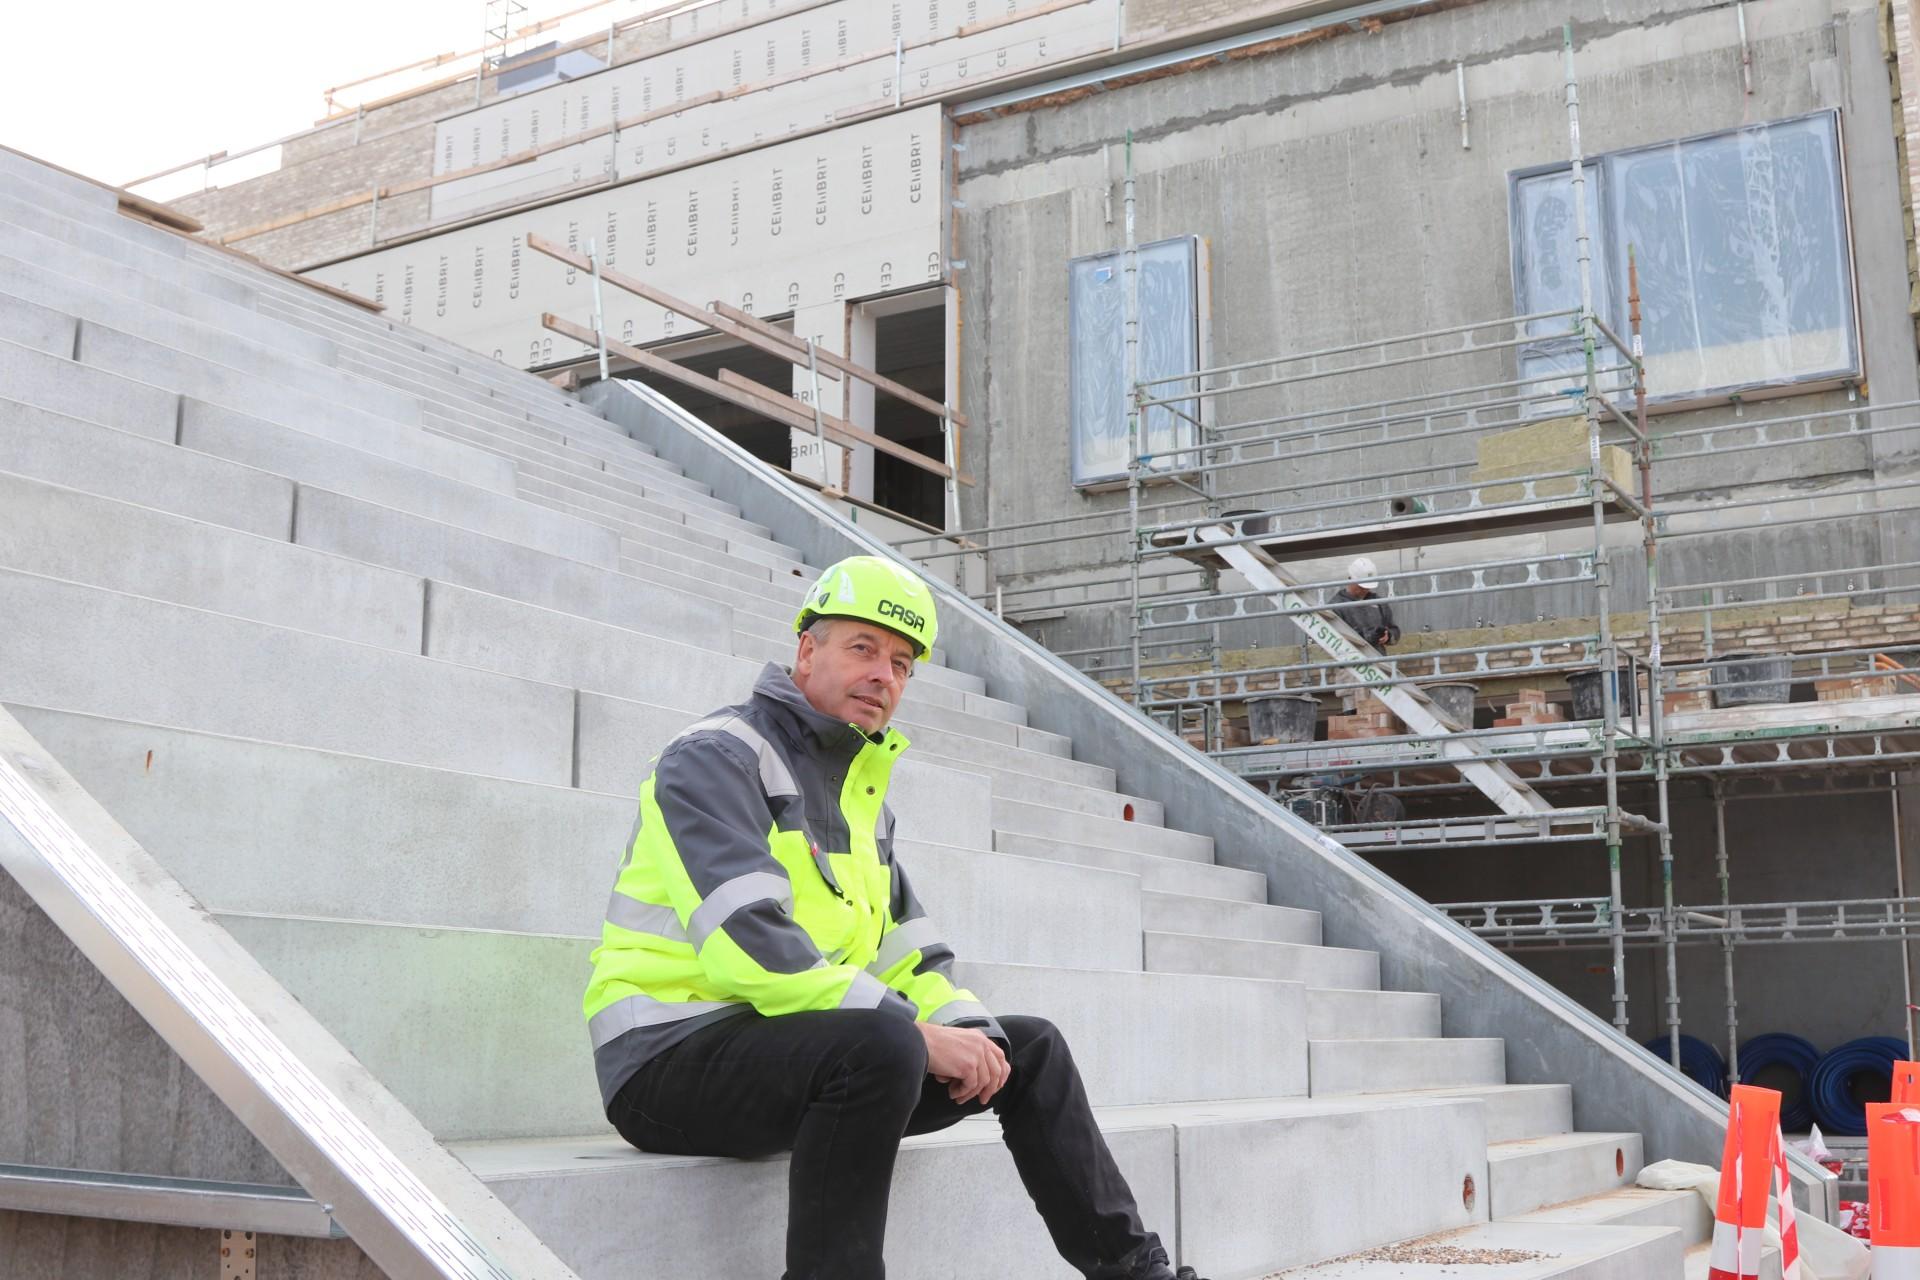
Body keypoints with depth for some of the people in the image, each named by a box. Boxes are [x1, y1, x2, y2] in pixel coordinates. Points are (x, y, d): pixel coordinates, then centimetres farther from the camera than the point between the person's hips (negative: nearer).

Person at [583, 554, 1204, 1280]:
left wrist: (967, 1029, -6)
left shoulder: (858, 787, 17)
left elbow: (906, 947, 15)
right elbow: (748, 944, -25)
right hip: (673, 1059, -9)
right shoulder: (715, 758, -12)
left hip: (805, 1050, 9)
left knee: (1029, 1046, 7)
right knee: (881, 1045, -36)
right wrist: (917, 1032, -25)